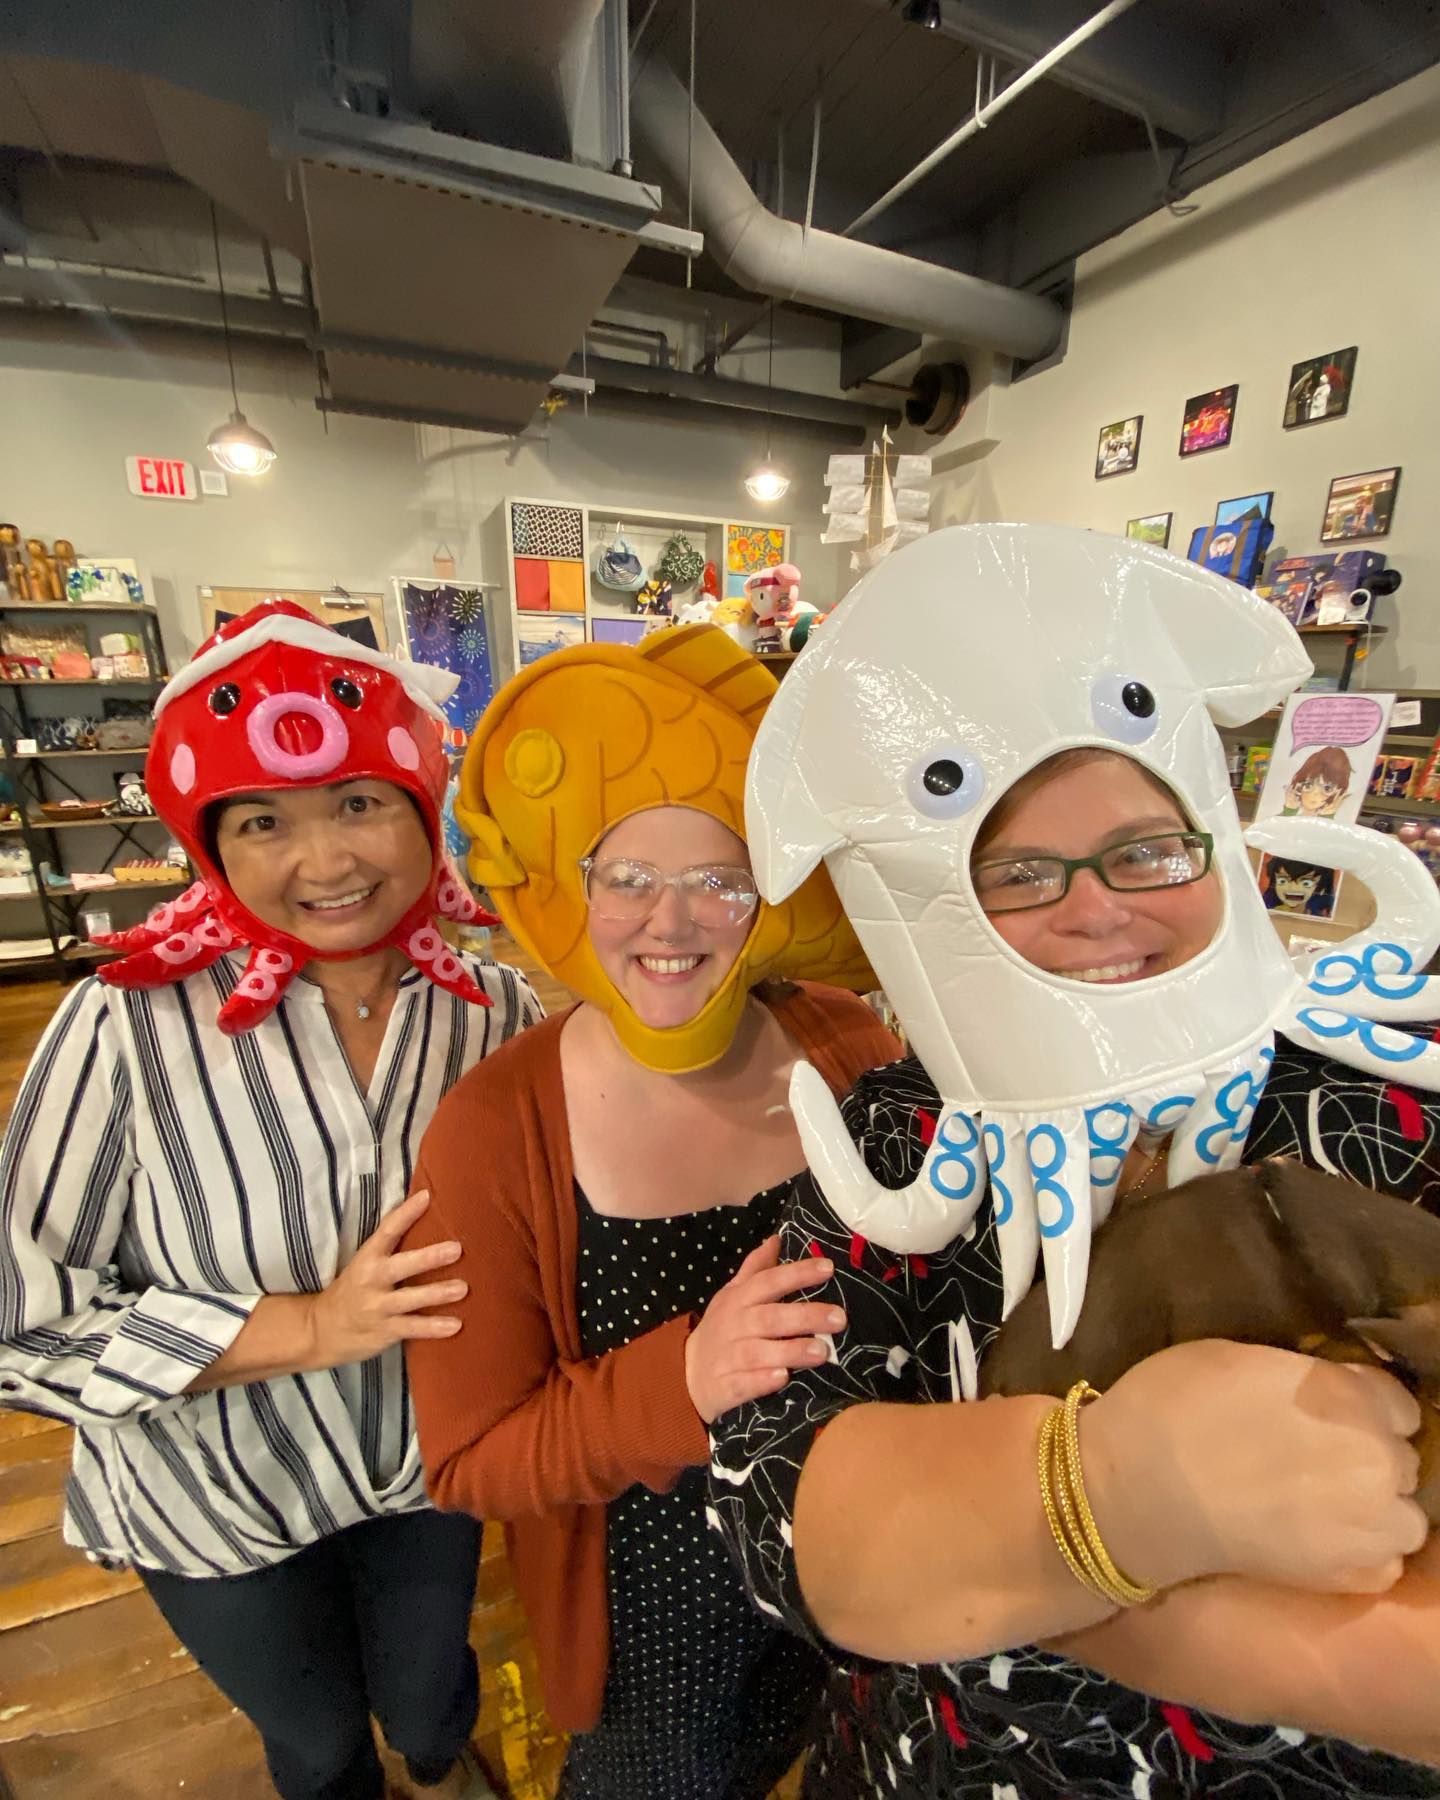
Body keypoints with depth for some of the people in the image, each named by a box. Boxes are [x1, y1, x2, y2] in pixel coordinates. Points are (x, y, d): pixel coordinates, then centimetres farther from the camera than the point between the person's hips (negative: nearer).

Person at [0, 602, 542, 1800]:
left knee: (429, 1693, 32)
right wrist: (313, 1326, -30)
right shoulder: (130, 1025, -27)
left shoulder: (498, 1012, -18)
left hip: (434, 1465, 2)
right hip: (215, 1504, -1)